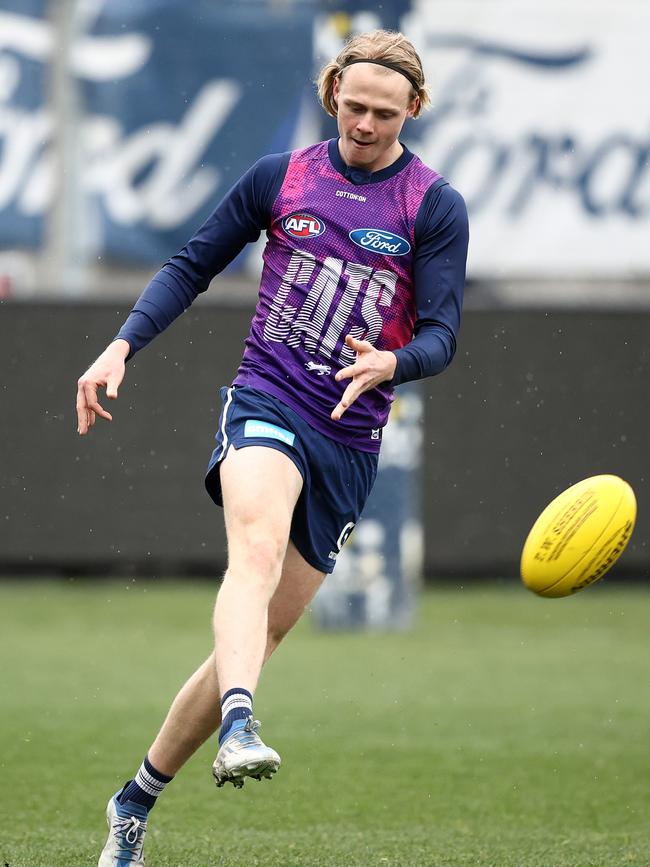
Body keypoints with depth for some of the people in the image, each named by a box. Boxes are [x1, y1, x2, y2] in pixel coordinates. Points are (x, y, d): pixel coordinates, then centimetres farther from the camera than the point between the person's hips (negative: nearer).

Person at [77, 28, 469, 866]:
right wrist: (122, 346, 0)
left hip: (349, 437, 1)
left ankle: (138, 798, 18)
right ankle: (239, 727, -56)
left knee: (259, 634, 3)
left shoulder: (435, 207, 1)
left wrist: (388, 365, -26)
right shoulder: (280, 176, 5)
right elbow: (192, 265, 13)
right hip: (266, 399, -1)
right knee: (257, 547, -34)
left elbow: (441, 333, -4)